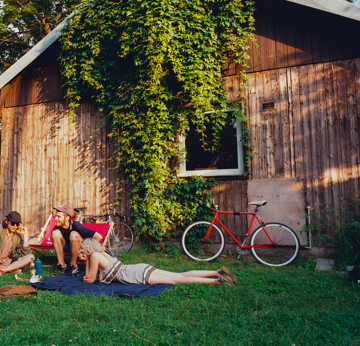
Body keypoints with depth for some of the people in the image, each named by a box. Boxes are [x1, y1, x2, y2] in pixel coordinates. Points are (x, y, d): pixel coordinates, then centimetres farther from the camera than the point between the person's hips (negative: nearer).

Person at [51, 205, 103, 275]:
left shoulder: (76, 226, -29)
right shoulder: (58, 227, -14)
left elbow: (99, 237, -28)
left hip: (82, 249, -5)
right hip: (67, 247, 5)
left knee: (74, 234, -34)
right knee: (55, 233, -19)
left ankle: (73, 266, -20)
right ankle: (62, 265, -16)